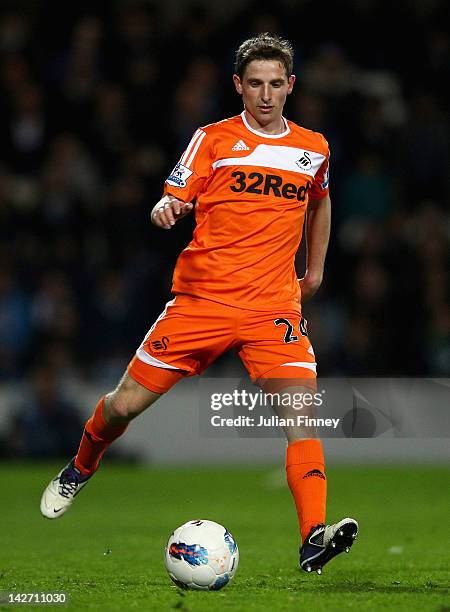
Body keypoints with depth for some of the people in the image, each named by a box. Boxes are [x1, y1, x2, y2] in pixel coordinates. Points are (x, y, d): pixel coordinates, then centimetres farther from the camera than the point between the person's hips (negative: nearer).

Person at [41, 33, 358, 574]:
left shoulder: (312, 149, 12)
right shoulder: (213, 139, 3)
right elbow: (173, 202, -2)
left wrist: (315, 271, 30)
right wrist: (164, 211, -25)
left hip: (274, 306, 1)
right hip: (201, 298, -1)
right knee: (125, 404, 3)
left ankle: (314, 536, -27)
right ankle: (79, 470, 35)